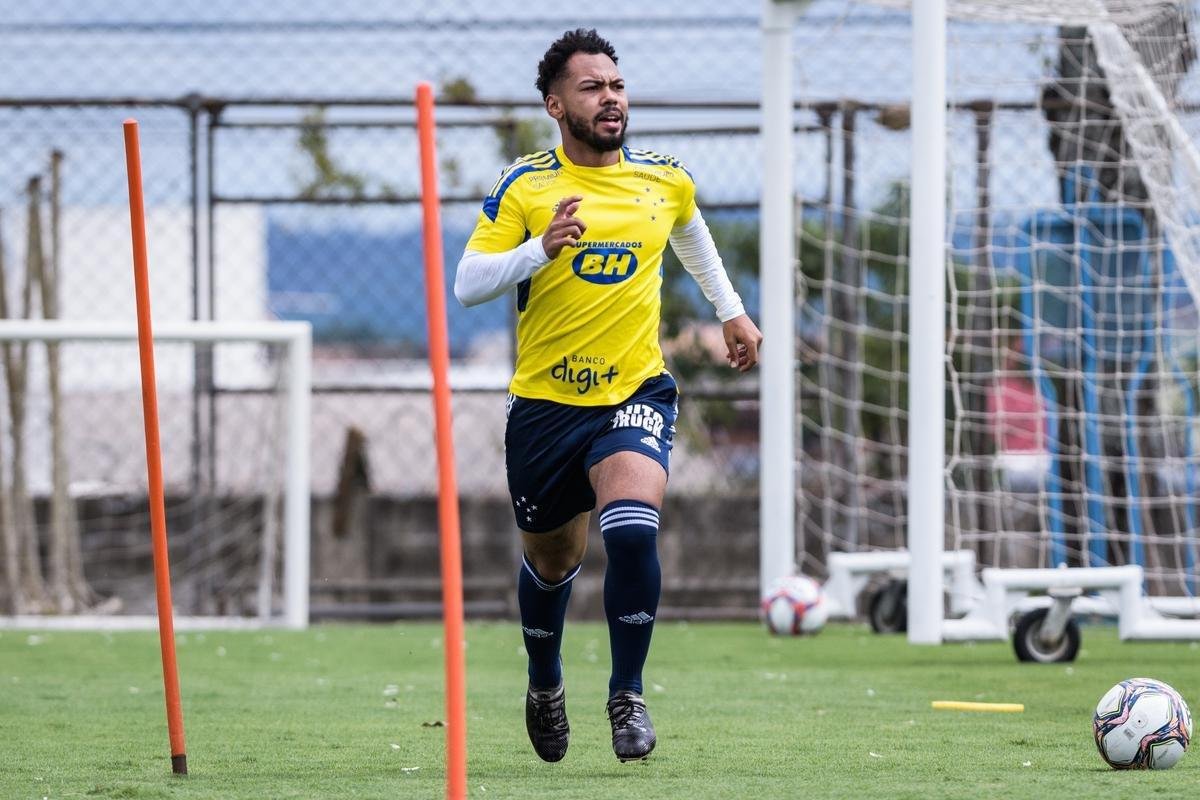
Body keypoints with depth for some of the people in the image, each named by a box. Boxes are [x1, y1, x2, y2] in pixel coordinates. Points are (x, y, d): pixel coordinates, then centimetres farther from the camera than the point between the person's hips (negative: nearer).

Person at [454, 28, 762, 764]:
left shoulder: (665, 179, 2)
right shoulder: (523, 187, -7)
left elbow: (691, 233, 26)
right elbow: (467, 285, -13)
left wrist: (731, 311, 30)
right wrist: (540, 248, -27)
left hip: (635, 392, 0)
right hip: (546, 400, 0)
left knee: (633, 529, -26)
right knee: (550, 559, 14)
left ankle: (628, 695, -13)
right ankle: (545, 684, 43)